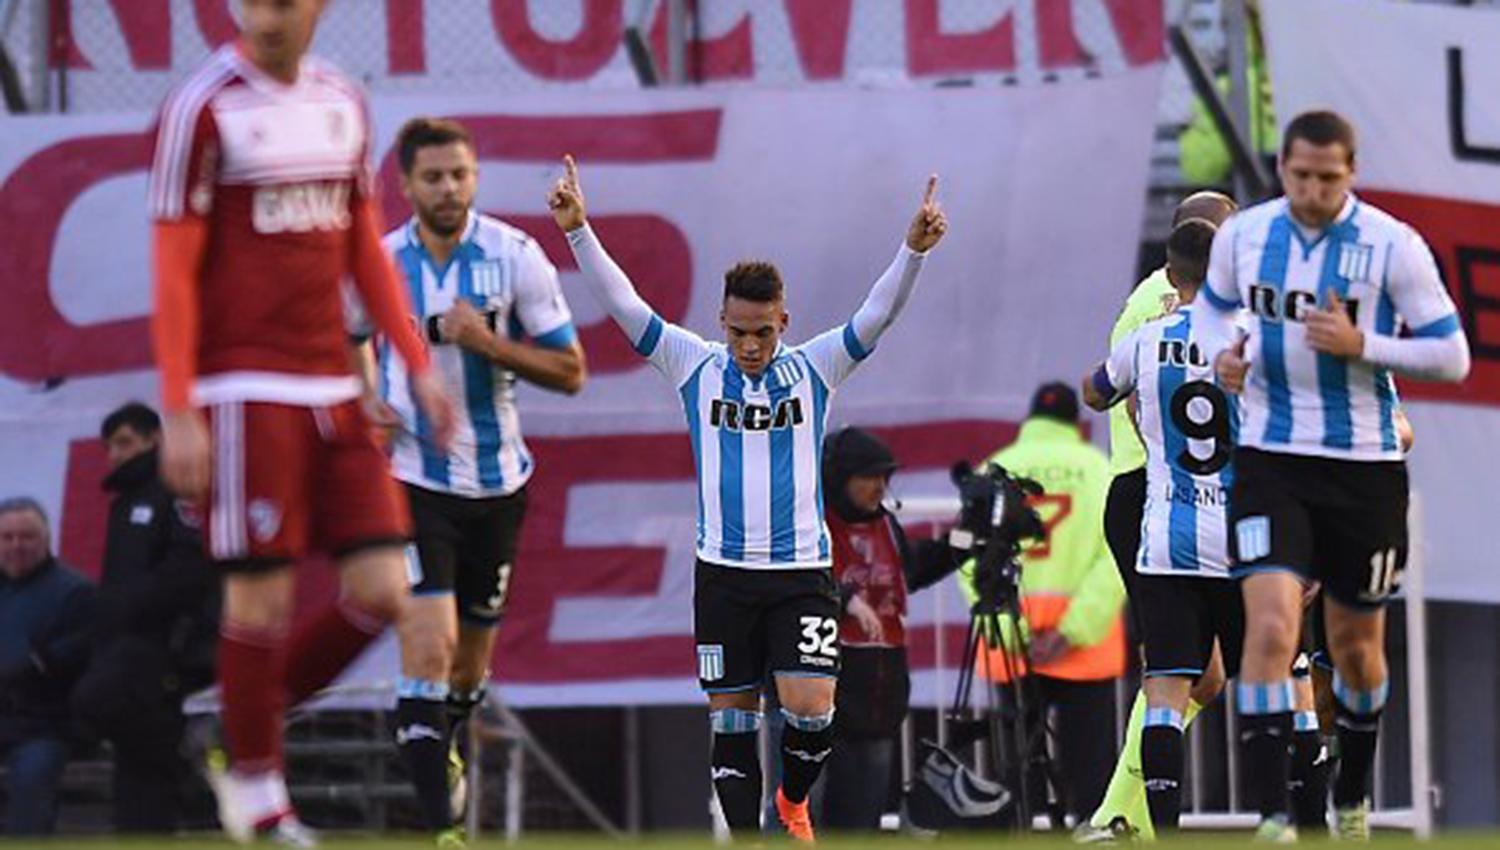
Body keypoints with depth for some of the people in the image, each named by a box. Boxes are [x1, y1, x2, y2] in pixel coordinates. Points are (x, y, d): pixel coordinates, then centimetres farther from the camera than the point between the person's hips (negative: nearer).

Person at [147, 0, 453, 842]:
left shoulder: (344, 103, 12)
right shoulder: (202, 108, -7)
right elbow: (174, 269, -8)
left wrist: (419, 366, 14)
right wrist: (179, 413, -12)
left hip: (332, 387, 6)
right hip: (244, 388, -6)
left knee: (382, 591, 0)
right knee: (263, 595, -5)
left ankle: (248, 729, 18)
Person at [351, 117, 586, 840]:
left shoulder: (515, 257, -8)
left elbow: (571, 372, -7)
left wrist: (490, 342, -21)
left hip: (496, 480, 2)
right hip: (412, 477, -2)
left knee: (473, 656, 15)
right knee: (429, 647, -18)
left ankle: (440, 747, 47)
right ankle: (439, 822, -19)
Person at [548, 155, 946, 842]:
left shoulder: (813, 369, 2)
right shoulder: (695, 367, 2)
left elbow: (877, 315, -9)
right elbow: (624, 305, -5)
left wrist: (914, 249, -24)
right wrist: (578, 231, -16)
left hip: (801, 572, -1)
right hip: (723, 573, 1)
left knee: (811, 707, -11)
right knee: (731, 719, 1)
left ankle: (793, 800, 17)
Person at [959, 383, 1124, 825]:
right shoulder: (1097, 467, 1)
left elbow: (973, 560, -4)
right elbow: (1117, 555, -10)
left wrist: (1011, 632, -10)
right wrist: (1075, 631, -13)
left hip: (1012, 644, 1)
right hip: (1085, 647, -1)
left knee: (1019, 764, 6)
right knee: (1089, 766, 2)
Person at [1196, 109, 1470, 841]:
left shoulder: (1393, 246, -10)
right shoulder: (1242, 236, -1)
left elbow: (1452, 357, -8)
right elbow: (1212, 305, 20)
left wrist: (1360, 345, -21)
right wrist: (1221, 354, -3)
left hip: (1364, 467, -1)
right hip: (1269, 459, 1)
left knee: (1357, 642, 14)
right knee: (1271, 625, -18)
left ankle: (1353, 798, 38)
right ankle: (1271, 815, -18)